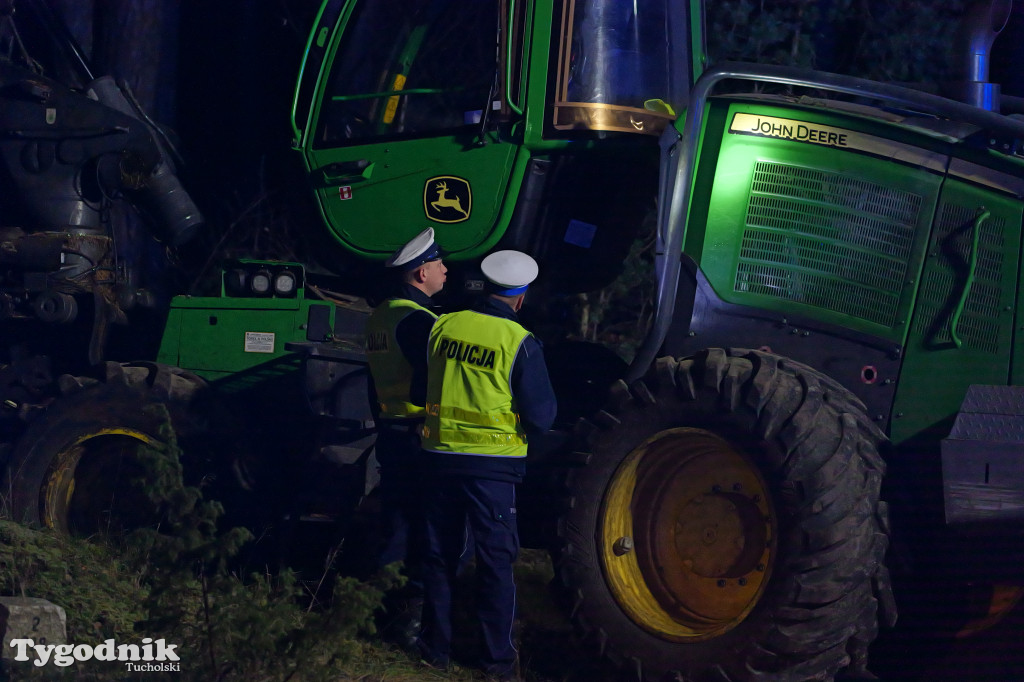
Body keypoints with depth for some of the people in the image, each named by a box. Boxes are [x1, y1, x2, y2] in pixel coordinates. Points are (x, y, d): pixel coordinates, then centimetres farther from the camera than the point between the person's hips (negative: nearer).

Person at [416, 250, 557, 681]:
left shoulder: (443, 327, -2)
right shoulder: (520, 343, -13)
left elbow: (421, 386, 12)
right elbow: (541, 416, -9)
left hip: (440, 455, 3)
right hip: (494, 463, -3)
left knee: (440, 554, 15)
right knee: (495, 560, 7)